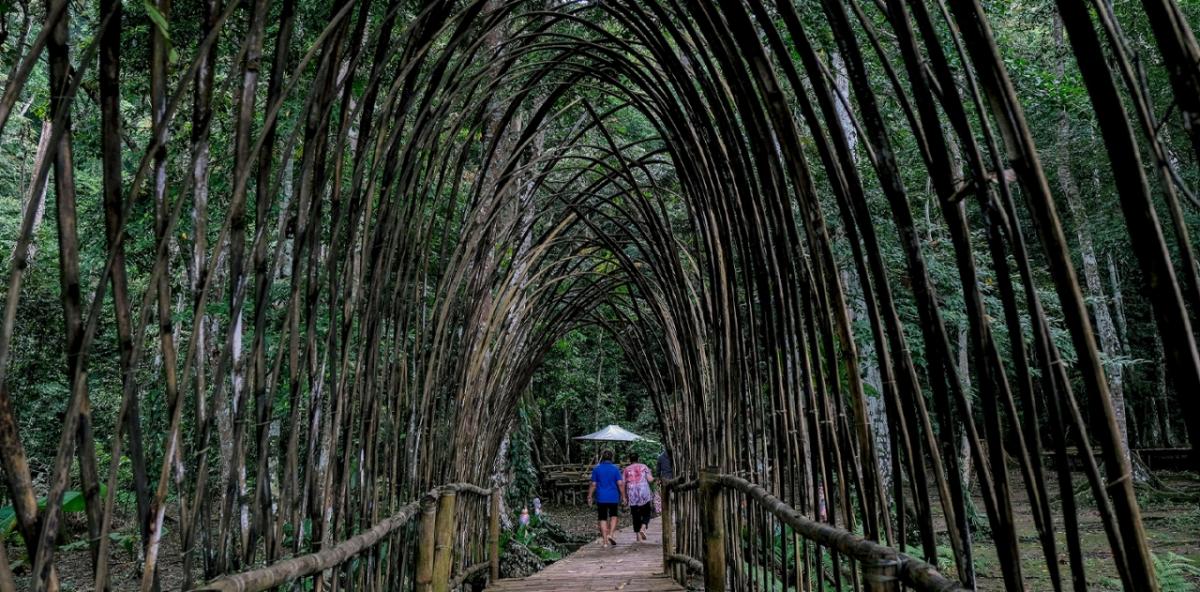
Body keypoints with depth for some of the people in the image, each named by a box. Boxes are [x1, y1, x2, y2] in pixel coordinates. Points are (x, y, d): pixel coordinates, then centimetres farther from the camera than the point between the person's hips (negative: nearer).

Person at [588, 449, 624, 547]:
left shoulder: (596, 469, 0)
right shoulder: (615, 469, -2)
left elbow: (593, 485, 0)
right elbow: (620, 484, -7)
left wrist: (590, 497, 8)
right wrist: (623, 496, 1)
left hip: (601, 498, 0)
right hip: (613, 497, 0)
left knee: (602, 518, 7)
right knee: (613, 516, 19)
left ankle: (605, 540, 5)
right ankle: (611, 534, 1)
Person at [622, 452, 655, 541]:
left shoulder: (626, 470, 10)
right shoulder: (644, 467, 6)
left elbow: (623, 484, 4)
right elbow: (650, 479, -2)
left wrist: (625, 496, 13)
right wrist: (653, 478, 20)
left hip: (632, 495, 1)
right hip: (644, 494, -1)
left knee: (636, 516, 9)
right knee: (646, 514, 12)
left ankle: (639, 537, 7)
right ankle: (642, 529, -12)